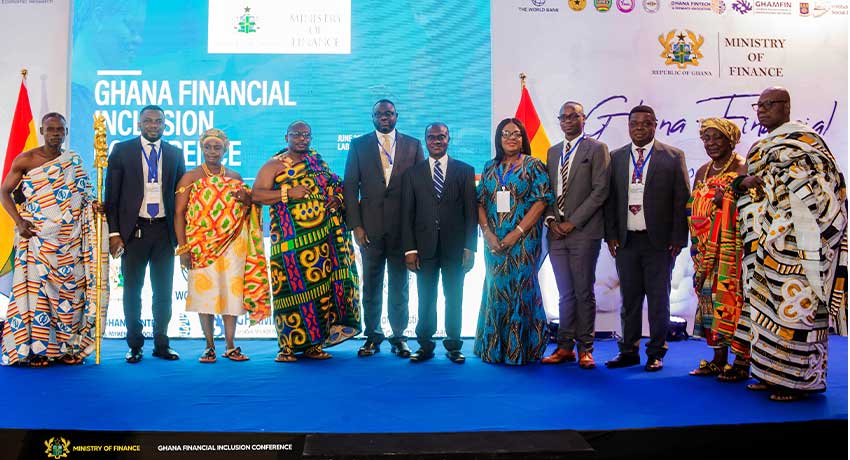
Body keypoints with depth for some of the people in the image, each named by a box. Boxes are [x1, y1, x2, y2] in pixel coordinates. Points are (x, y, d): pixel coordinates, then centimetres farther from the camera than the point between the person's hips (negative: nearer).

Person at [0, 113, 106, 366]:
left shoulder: (73, 161, 11)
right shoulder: (25, 160, 2)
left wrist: (92, 205, -5)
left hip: (70, 238, 3)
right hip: (38, 237, -3)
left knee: (70, 287, 2)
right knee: (37, 285, -7)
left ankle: (67, 346, 10)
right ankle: (36, 348, 0)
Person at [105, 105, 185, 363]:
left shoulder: (175, 154, 8)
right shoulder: (122, 151, 3)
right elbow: (112, 195, 1)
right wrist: (114, 233, -5)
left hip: (164, 231, 1)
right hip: (133, 230, -1)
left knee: (164, 291, 7)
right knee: (132, 291, 6)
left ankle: (161, 344, 19)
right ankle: (135, 346, 18)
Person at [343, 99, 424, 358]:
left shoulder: (413, 145, 7)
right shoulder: (359, 145, 7)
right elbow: (350, 187, 2)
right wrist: (356, 225, -6)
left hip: (403, 227, 0)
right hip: (370, 227, 0)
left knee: (399, 284, 7)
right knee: (371, 284, 7)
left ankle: (399, 336, 17)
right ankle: (372, 336, 18)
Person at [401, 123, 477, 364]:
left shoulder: (465, 171, 6)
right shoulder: (413, 173, 8)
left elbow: (471, 211, 2)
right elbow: (407, 214, 4)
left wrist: (469, 248, -4)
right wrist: (410, 249, -4)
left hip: (455, 247, 0)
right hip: (424, 247, 1)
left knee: (454, 298, 7)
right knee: (426, 299, 6)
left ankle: (453, 346, 18)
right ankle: (425, 345, 17)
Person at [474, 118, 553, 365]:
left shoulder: (533, 166, -1)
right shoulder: (490, 167, 12)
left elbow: (541, 201, -8)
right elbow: (480, 202, 9)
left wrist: (516, 233, -15)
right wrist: (488, 233, -7)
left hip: (524, 240, -4)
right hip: (494, 241, 4)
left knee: (521, 288, -2)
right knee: (496, 290, 8)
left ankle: (521, 348, 12)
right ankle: (494, 348, 20)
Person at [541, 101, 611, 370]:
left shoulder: (596, 149, 0)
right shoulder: (553, 152, 18)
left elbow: (600, 190, -8)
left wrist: (572, 222, -12)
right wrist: (551, 220, 0)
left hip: (584, 232, -5)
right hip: (556, 233, 5)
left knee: (584, 292, 0)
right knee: (565, 293, 8)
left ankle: (585, 349, 9)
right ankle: (565, 347, 14)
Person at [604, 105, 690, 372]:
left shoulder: (673, 157, 1)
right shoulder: (616, 157, 9)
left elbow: (682, 200, -1)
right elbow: (610, 199, 9)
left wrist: (678, 238, -6)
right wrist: (611, 235, 2)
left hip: (659, 241, -2)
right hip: (625, 240, 3)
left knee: (658, 298, 5)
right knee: (629, 298, 9)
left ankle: (656, 353, 17)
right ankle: (629, 350, 19)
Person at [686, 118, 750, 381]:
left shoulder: (743, 170, -4)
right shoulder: (702, 173, 16)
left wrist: (726, 198, -23)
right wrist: (697, 246, 8)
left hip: (733, 249, -7)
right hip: (707, 251, 7)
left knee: (732, 298, -7)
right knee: (711, 298, 7)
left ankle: (742, 363, 2)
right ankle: (719, 359, 15)